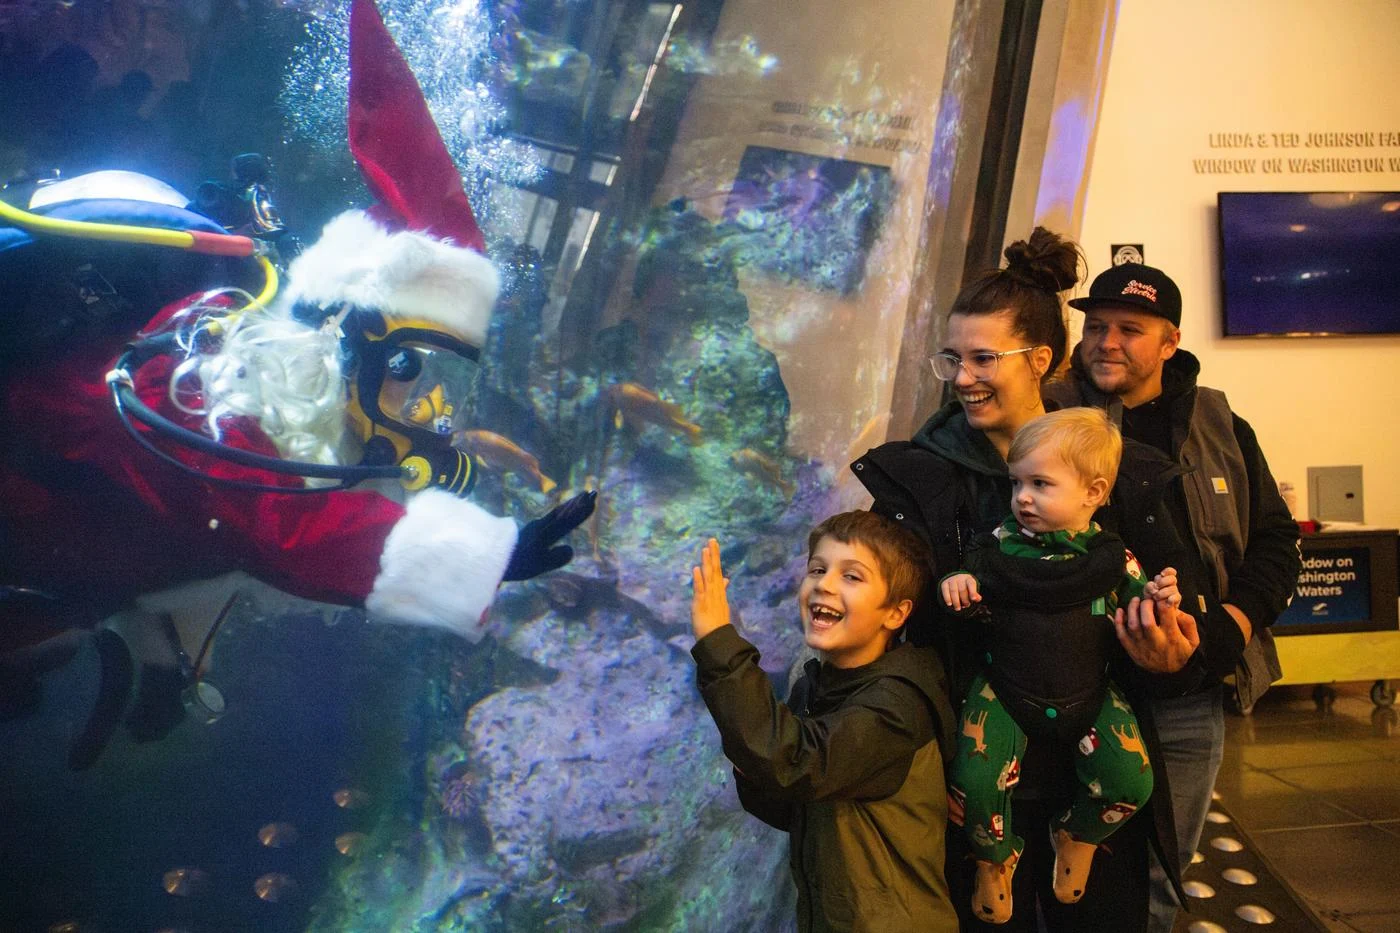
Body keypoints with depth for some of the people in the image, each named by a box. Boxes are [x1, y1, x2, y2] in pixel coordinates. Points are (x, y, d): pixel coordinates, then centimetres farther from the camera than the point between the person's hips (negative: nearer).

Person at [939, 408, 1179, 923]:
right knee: (973, 780, -16)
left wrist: (1156, 596, -17)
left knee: (1131, 781, -11)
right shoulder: (1001, 544, -6)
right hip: (1006, 691, 0)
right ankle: (995, 860, 18)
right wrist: (958, 585, -15)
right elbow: (979, 603, 6)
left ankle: (1076, 838, 24)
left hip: (1089, 694, 1)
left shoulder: (1110, 556, -7)